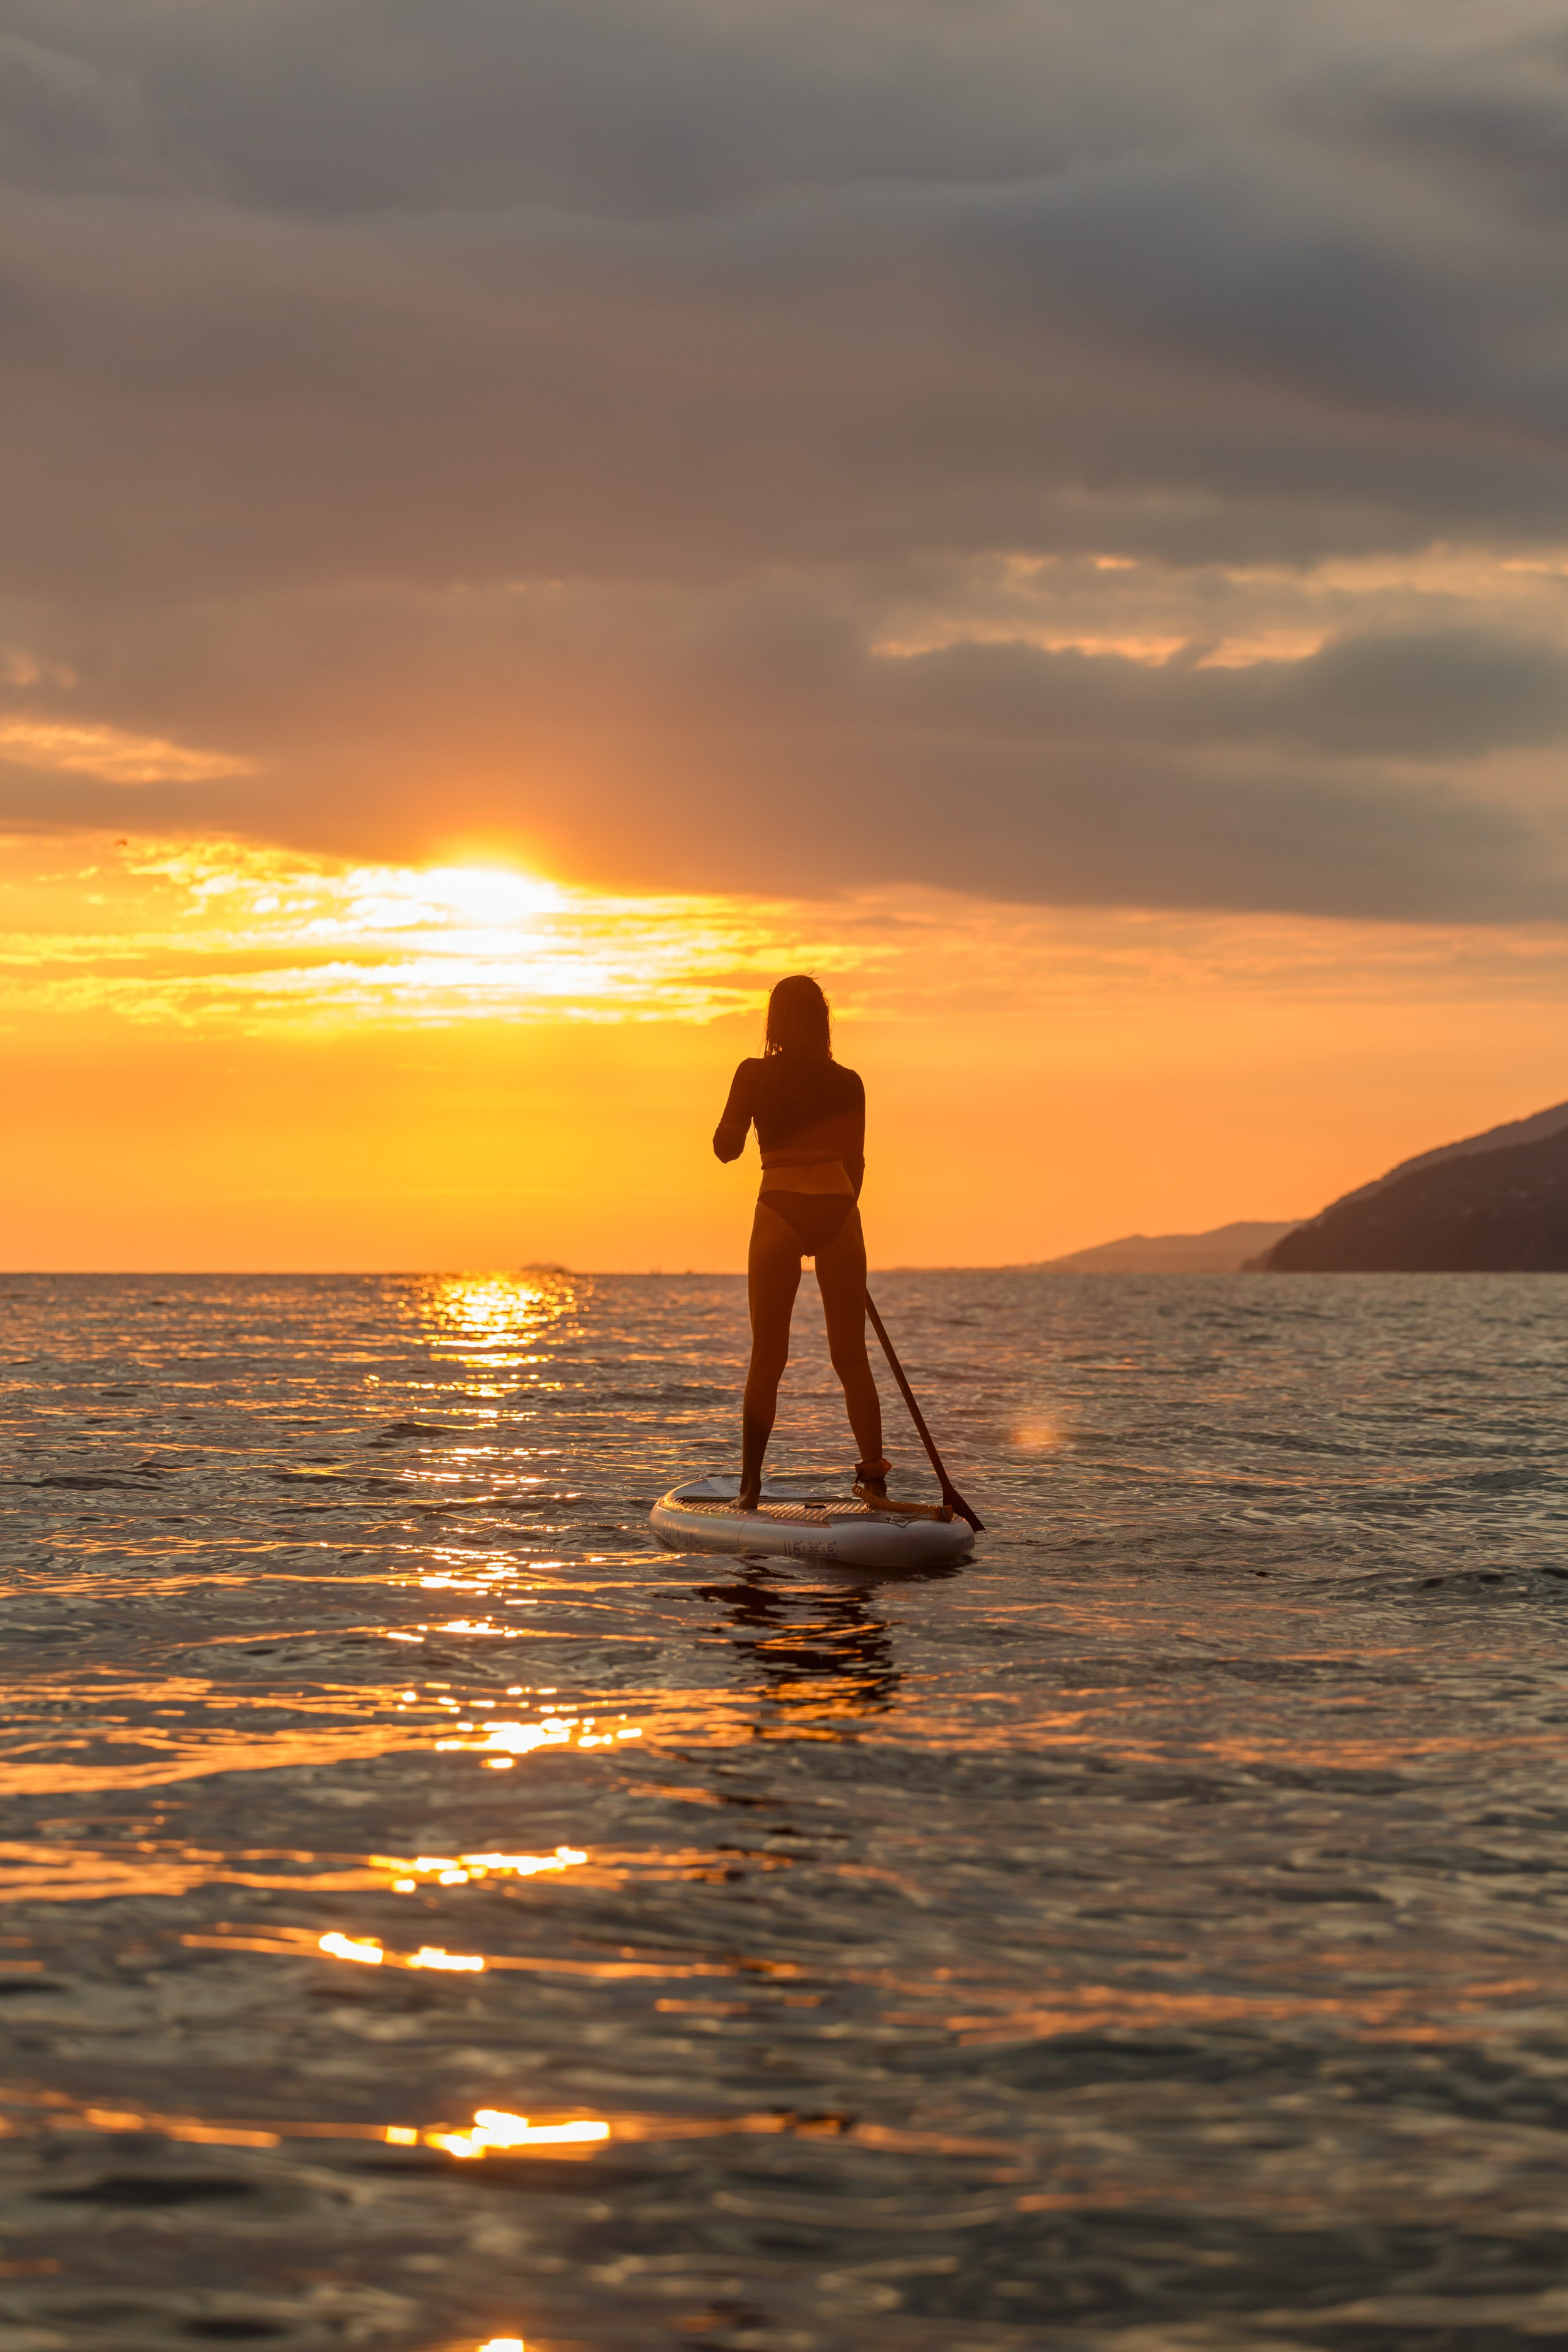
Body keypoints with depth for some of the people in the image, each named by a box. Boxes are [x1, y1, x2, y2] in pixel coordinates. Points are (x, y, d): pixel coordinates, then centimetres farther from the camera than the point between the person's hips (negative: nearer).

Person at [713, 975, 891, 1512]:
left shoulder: (755, 1076, -2)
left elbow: (726, 1146, -1)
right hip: (838, 1214, 2)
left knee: (768, 1356, 5)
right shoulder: (847, 1083, 5)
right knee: (851, 1353, 9)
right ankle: (873, 1475, 4)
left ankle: (750, 1485, 2)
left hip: (779, 1211, -2)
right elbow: (855, 1162, 9)